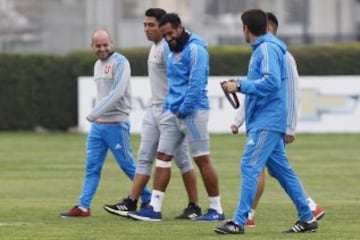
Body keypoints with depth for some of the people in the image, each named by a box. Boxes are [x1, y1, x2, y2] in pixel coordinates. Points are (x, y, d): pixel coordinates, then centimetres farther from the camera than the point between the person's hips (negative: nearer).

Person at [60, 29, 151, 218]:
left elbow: (117, 92, -21)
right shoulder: (98, 65, 15)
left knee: (127, 165, -2)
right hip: (97, 124, 8)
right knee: (92, 167, 5)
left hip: (116, 124, -8)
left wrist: (96, 112, -24)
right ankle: (83, 207, 5)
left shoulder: (120, 62, -11)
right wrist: (96, 114, 10)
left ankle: (149, 200, 9)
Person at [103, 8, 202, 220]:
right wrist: (156, 108, 20)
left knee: (182, 160, -2)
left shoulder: (168, 47, -14)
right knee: (144, 158, 4)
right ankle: (131, 203, 3)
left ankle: (194, 207, 5)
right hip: (154, 109, 9)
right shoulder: (155, 47, 15)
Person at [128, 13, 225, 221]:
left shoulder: (195, 50, -11)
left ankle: (217, 210, 1)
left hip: (192, 111, -9)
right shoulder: (173, 52, 17)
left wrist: (184, 110, -20)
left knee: (202, 160, -4)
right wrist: (168, 109, 13)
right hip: (172, 111, 9)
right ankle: (155, 208, 2)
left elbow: (196, 83, -19)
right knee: (163, 156, 3)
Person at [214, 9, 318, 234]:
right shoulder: (262, 48, 18)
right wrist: (239, 84, 12)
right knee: (282, 169, 11)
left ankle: (239, 222, -15)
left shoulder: (268, 48, -12)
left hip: (267, 121, -10)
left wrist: (240, 85, -19)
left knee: (250, 167, -12)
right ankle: (307, 218, 14)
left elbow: (271, 82, -23)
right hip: (266, 120, 10)